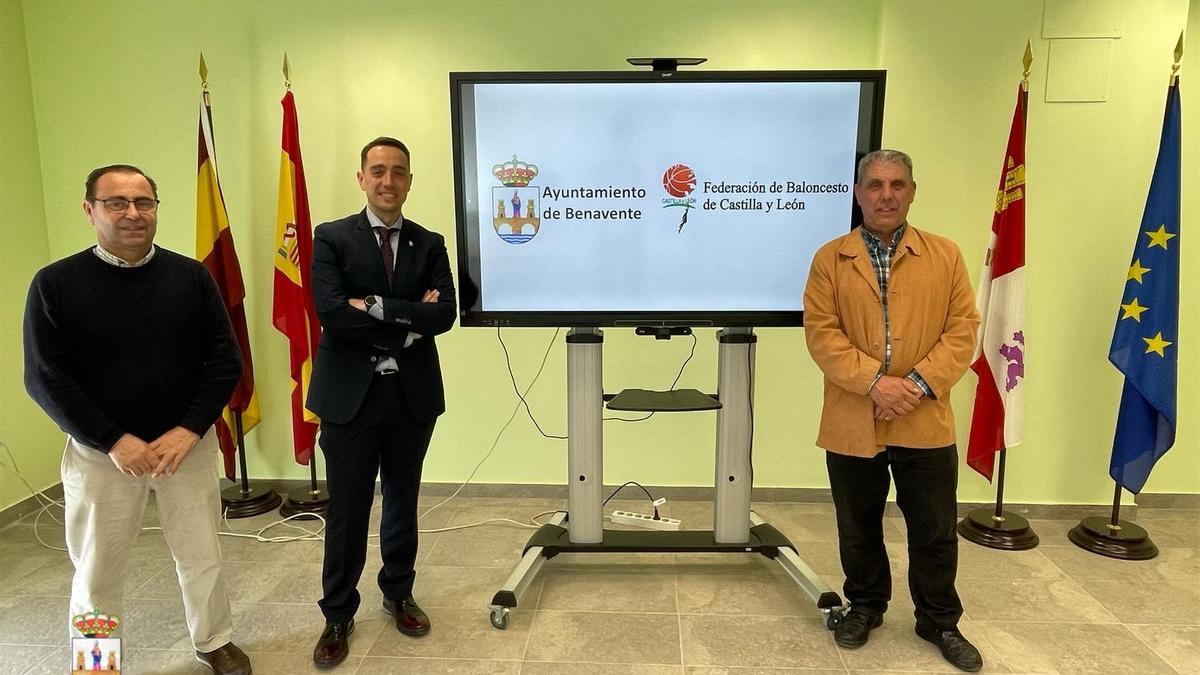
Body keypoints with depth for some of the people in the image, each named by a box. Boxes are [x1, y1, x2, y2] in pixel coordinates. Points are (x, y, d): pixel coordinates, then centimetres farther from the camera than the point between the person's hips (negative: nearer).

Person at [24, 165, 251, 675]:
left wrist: (189, 429, -13)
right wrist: (114, 440, -15)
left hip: (187, 445, 1)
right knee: (96, 571, 11)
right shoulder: (55, 284, -6)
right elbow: (44, 378, -8)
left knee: (202, 556, 12)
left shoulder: (191, 276, -2)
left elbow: (225, 361, -3)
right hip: (99, 453, -1)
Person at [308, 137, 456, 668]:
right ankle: (338, 615, 24)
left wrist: (377, 306, -17)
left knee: (403, 501, 16)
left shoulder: (429, 244, 5)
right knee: (346, 510, 6)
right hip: (351, 395, -2)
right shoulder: (332, 238, -2)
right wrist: (408, 321, -15)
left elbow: (444, 314, -9)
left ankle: (398, 593, 36)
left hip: (413, 394, 3)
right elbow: (331, 310, -17)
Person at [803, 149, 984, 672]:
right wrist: (874, 381, -18)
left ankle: (940, 620, 33)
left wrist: (919, 383, -14)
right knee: (858, 528, 15)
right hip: (852, 425, 0)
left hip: (927, 424, 1)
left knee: (935, 530, 12)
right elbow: (821, 333, -7)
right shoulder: (830, 259, 0)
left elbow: (962, 329, -1)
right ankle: (865, 606, 37)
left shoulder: (945, 255, 4)